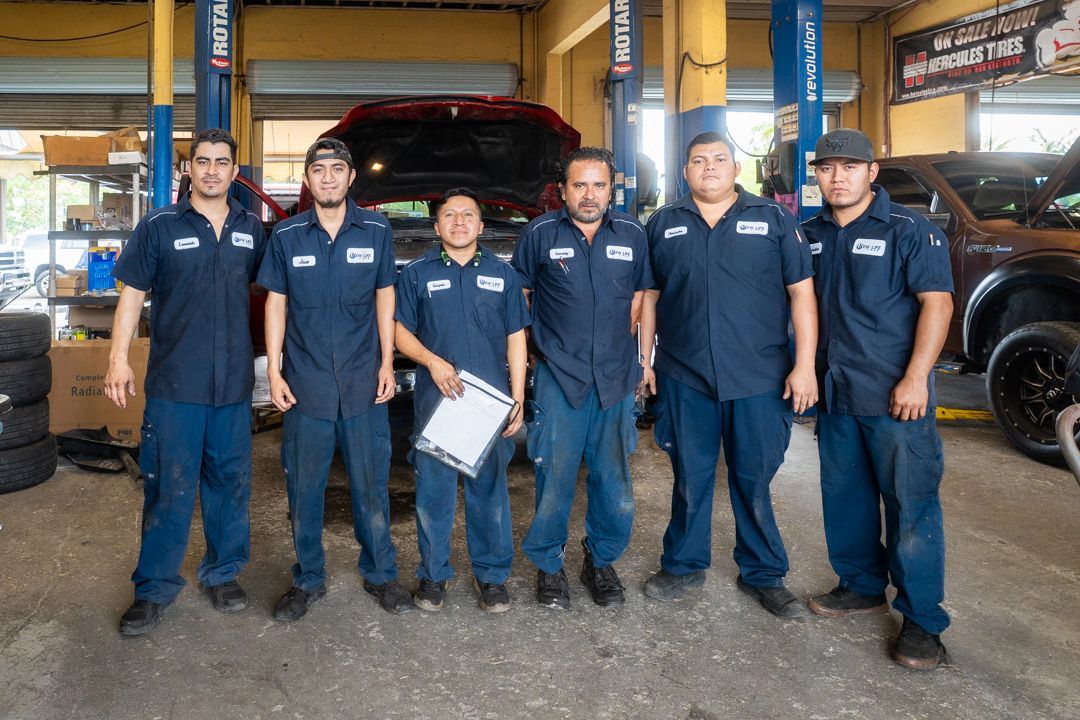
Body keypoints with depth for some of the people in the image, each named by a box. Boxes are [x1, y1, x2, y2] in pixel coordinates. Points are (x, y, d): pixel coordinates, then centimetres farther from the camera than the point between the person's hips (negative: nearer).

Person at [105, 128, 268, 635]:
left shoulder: (251, 230, 8)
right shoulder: (159, 226, 0)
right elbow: (132, 293, 1)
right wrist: (118, 358, -7)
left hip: (234, 382, 3)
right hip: (174, 382, -3)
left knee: (231, 480, 11)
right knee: (169, 487, 2)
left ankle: (223, 573, 27)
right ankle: (154, 589, 16)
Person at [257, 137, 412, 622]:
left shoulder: (376, 230, 2)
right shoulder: (287, 235, 2)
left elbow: (384, 297, 7)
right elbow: (275, 304, 5)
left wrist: (387, 363, 1)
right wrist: (273, 371, -1)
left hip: (363, 382, 0)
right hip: (305, 383, 1)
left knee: (371, 484, 8)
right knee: (303, 487, 9)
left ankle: (380, 574, 25)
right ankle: (308, 580, 25)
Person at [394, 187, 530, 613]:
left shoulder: (503, 274, 9)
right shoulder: (417, 274, 6)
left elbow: (516, 338, 8)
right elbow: (400, 330, 5)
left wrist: (517, 400, 2)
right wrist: (432, 361, -14)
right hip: (434, 399, -1)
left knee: (490, 489, 6)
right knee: (433, 490, 4)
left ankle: (492, 575, 20)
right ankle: (433, 575, 20)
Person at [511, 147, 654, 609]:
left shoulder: (632, 235, 8)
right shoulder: (541, 234, 1)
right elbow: (518, 295, 9)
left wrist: (629, 350, 10)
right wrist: (541, 345, 6)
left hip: (617, 380, 3)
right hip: (558, 380, -2)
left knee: (615, 485, 8)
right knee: (554, 481, 3)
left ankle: (601, 561, 29)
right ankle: (548, 565, 22)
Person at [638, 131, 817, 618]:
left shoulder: (773, 220, 5)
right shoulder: (663, 225, 10)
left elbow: (801, 293, 2)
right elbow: (649, 297, 13)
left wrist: (804, 365, -5)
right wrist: (643, 359, 8)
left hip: (759, 379, -1)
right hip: (684, 378, 1)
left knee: (753, 482, 8)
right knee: (690, 480, 12)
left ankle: (763, 575, 25)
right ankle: (684, 565, 29)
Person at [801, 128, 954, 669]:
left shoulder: (909, 230, -6)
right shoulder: (811, 235, 10)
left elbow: (937, 303, -11)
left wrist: (915, 379, -18)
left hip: (895, 395, -6)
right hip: (834, 393, 6)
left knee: (911, 504, 0)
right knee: (845, 497, 14)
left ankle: (922, 621, 10)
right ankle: (862, 586, 32)